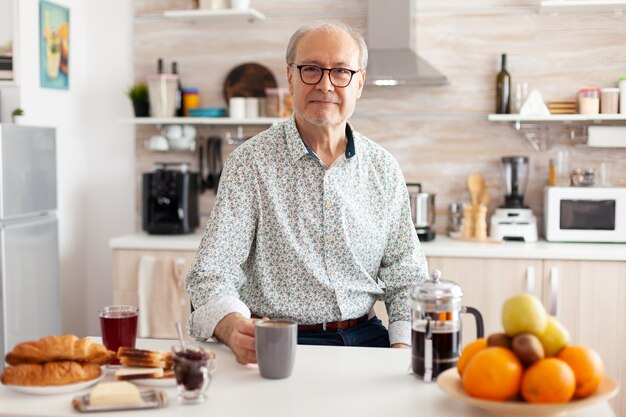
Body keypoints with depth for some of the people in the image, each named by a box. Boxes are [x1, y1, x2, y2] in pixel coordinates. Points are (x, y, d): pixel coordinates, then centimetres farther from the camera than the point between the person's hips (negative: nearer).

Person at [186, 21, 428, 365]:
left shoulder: (383, 169, 7)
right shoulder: (249, 163, -5)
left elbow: (406, 277, 12)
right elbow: (212, 274, -11)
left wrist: (404, 346, -6)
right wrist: (233, 328, -32)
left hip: (365, 338, 3)